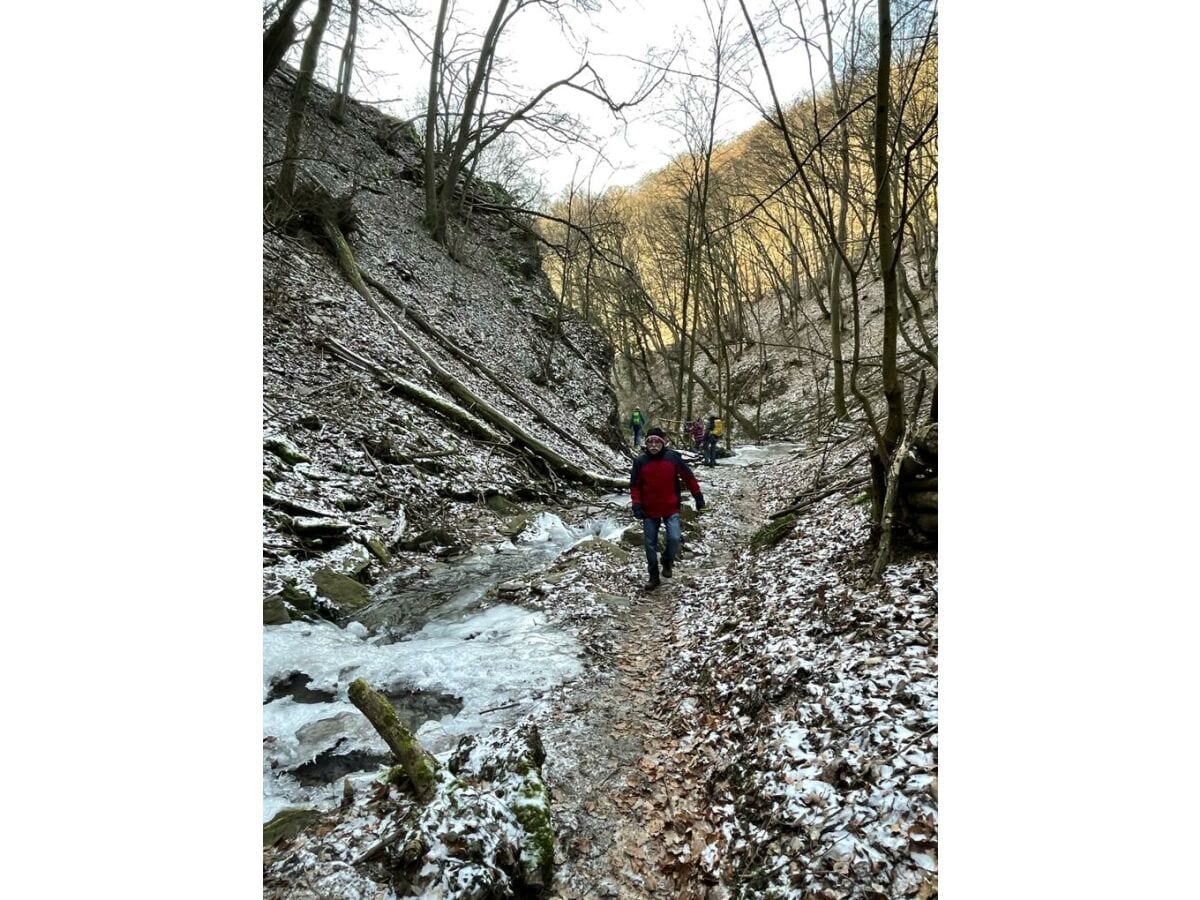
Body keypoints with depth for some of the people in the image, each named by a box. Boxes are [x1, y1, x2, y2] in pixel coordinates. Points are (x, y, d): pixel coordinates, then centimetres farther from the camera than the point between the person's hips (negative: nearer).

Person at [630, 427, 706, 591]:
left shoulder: (673, 458, -7)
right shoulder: (640, 461, -5)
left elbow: (688, 477, 2)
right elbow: (635, 485, 1)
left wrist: (698, 496, 3)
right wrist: (636, 504, -8)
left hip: (671, 509, -1)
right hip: (650, 511, 1)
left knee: (675, 538, -16)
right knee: (650, 544, 6)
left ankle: (667, 561, 16)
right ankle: (654, 577, 23)